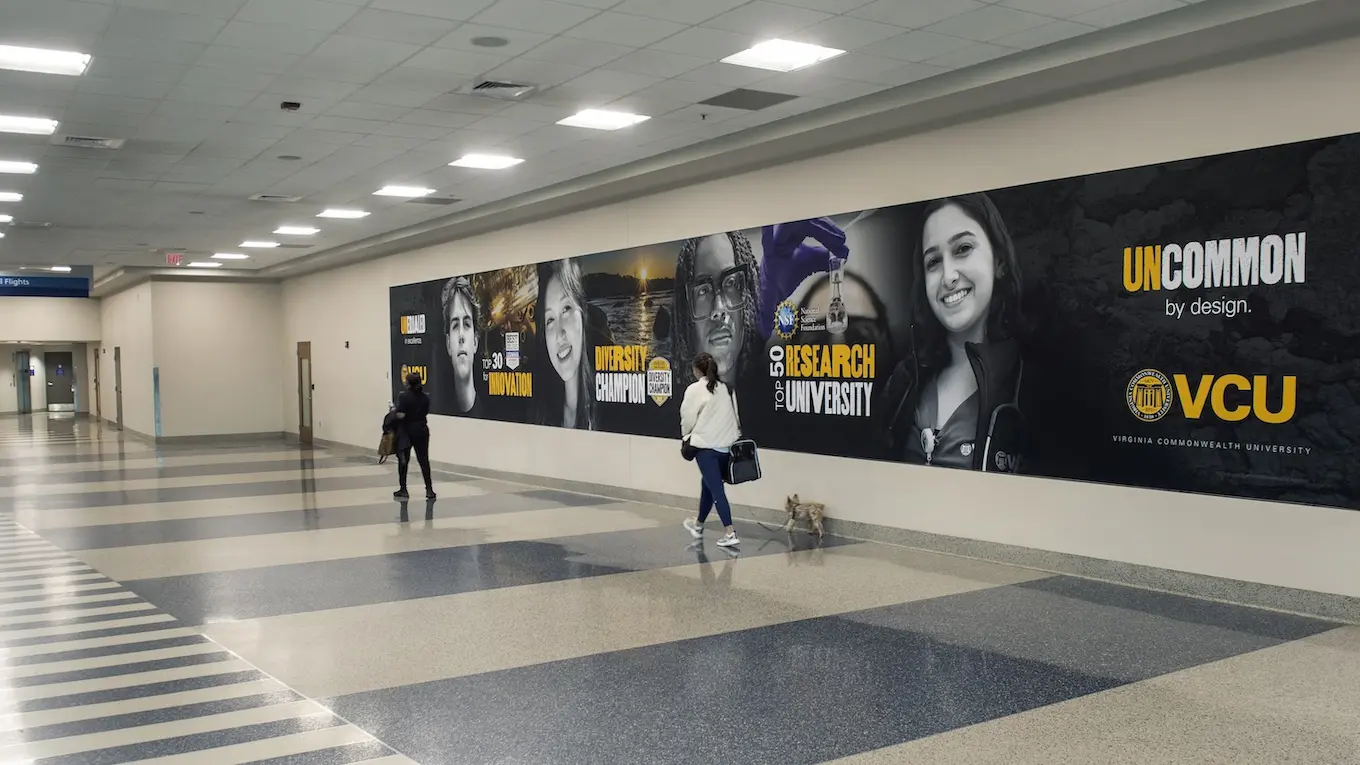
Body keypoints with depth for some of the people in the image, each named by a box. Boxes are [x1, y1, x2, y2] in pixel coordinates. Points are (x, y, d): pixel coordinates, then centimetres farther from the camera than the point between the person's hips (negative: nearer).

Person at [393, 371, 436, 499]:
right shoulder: (425, 397, 1)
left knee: (403, 460, 8)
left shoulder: (404, 396, -15)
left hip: (406, 431, -4)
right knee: (424, 460, 6)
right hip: (421, 430, 4)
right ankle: (429, 490, 1)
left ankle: (403, 490, 13)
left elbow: (400, 415, -21)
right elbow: (425, 413, 7)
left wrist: (395, 412, -2)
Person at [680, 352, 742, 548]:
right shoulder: (726, 388, 8)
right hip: (726, 444, 6)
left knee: (716, 489, -5)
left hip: (705, 445, -6)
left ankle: (730, 533, -13)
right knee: (708, 484, 21)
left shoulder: (695, 389, -9)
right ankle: (699, 525, 37)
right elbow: (734, 415, 9)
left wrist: (686, 436, 15)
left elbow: (688, 418, -3)